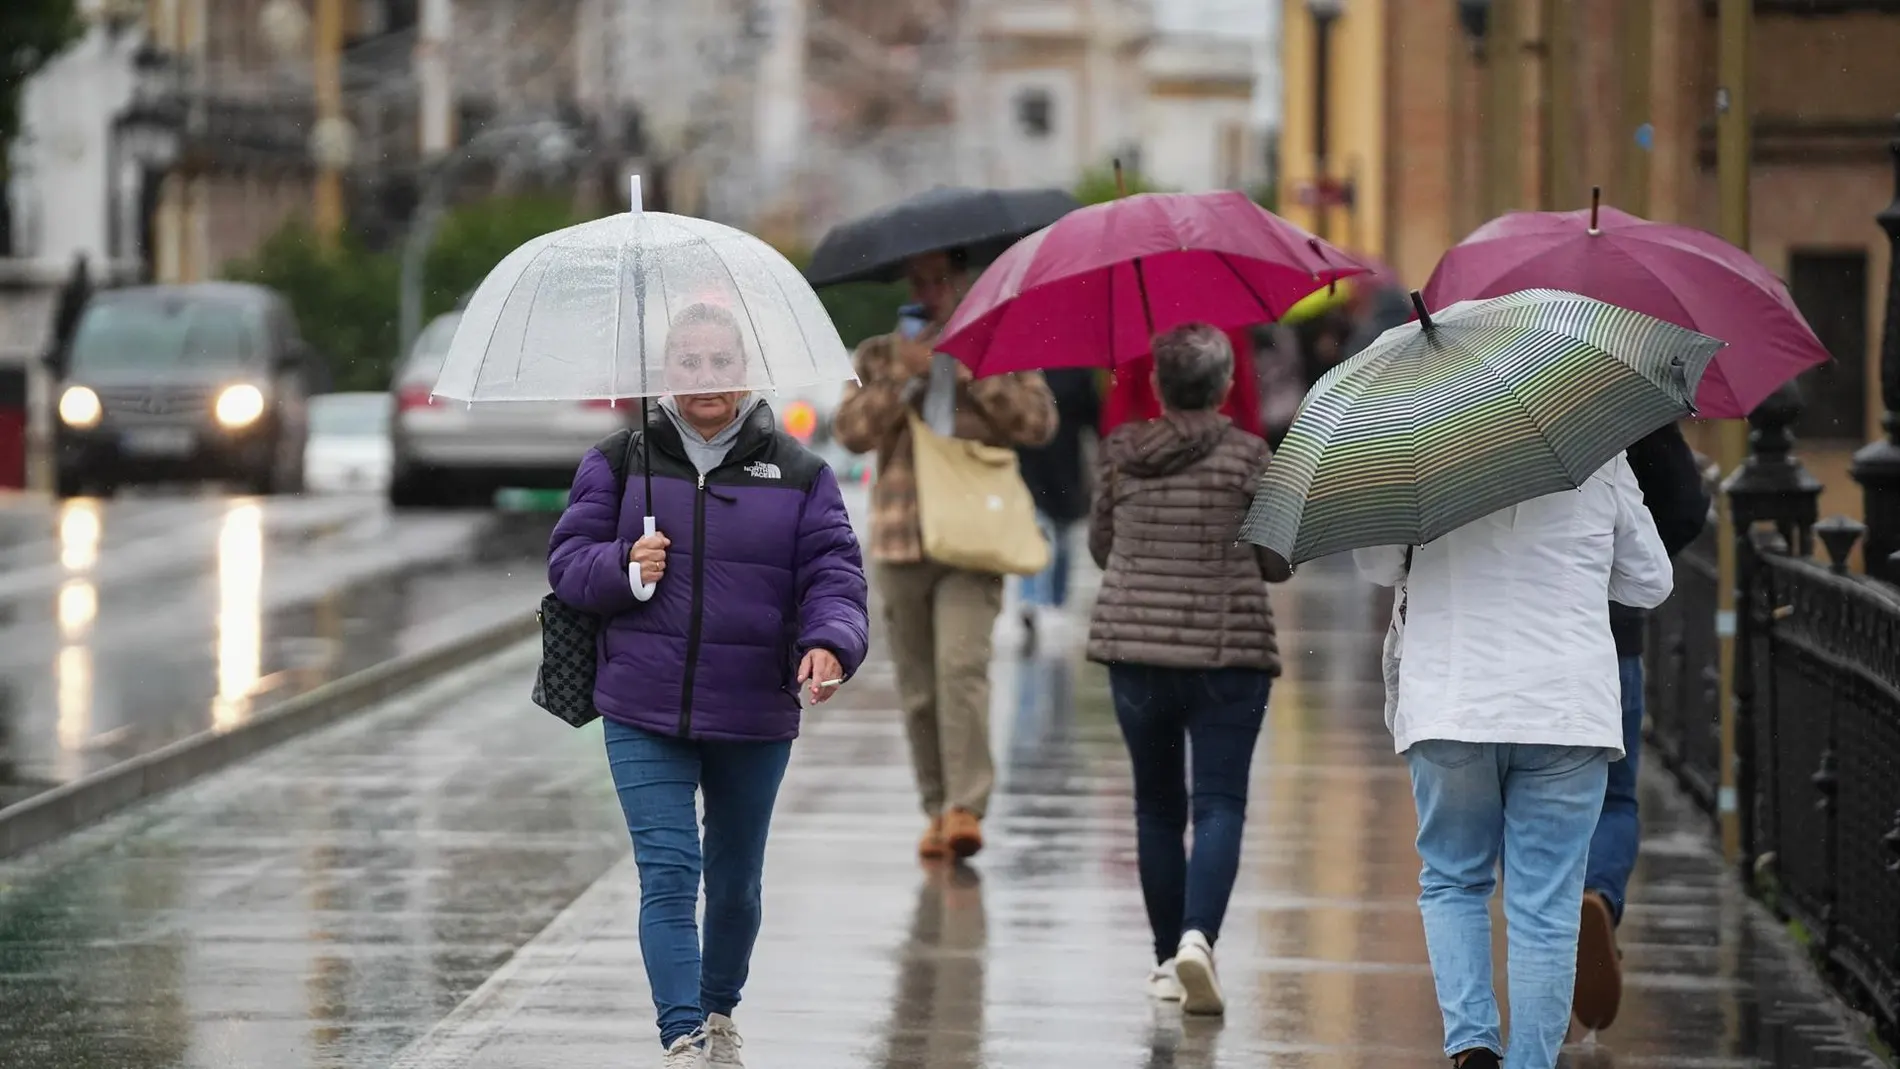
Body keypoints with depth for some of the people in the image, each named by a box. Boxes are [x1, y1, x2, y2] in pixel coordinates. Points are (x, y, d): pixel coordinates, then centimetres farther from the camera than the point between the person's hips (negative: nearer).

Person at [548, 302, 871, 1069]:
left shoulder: (798, 474, 2)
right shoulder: (620, 463, 3)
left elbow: (835, 573, -3)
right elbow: (567, 561, 4)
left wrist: (830, 643, -23)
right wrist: (622, 566, -18)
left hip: (754, 719, 1)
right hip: (645, 716, -1)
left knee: (736, 882, 16)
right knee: (668, 876, -12)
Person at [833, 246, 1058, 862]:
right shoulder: (878, 357, 13)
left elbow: (1040, 424, -1)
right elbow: (850, 431, 0)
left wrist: (976, 375, -9)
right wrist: (903, 376, -11)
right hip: (900, 540, 3)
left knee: (962, 666, -19)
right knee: (918, 685, 4)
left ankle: (967, 807, -23)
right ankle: (937, 809, 15)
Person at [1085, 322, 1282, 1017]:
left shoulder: (1121, 453, 1)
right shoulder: (1246, 455, -6)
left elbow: (1100, 545, 12)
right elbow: (1278, 556, -1)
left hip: (1134, 648, 3)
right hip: (1227, 653, -3)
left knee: (1157, 805, 15)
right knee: (1219, 804, -3)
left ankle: (1167, 959, 19)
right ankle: (1199, 934, -25)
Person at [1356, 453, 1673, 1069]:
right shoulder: (1601, 462, 3)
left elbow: (1378, 566, 9)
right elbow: (1649, 584, 15)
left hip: (1448, 710, 0)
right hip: (1569, 713, 0)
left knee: (1452, 881, 16)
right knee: (1545, 909, 4)